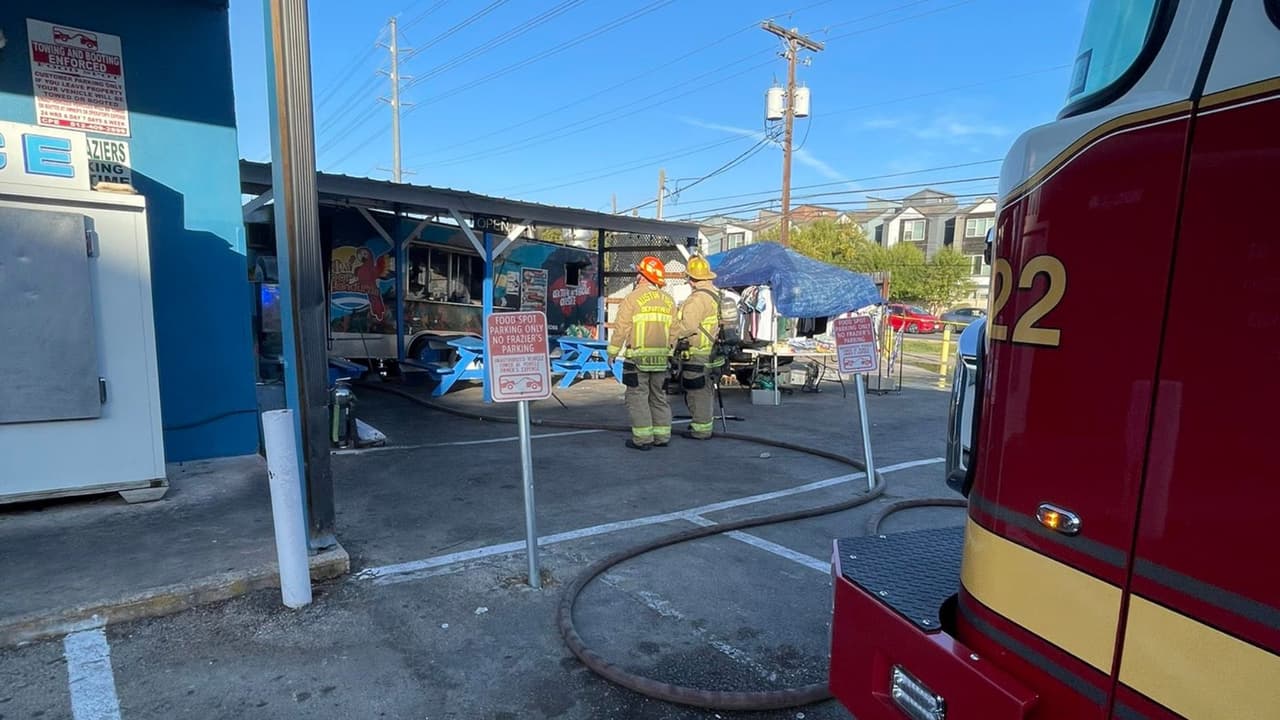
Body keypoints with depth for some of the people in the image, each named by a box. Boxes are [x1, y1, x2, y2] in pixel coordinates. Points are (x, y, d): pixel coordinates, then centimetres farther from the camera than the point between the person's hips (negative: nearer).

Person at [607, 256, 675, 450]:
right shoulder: (669, 300, 9)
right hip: (662, 358, 6)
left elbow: (621, 328, -9)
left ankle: (643, 439, 1)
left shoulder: (633, 298, -8)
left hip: (638, 357, -6)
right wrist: (670, 353, 19)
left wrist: (613, 351, -1)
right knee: (659, 397, 14)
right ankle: (662, 436, 18)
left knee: (638, 398, 1)